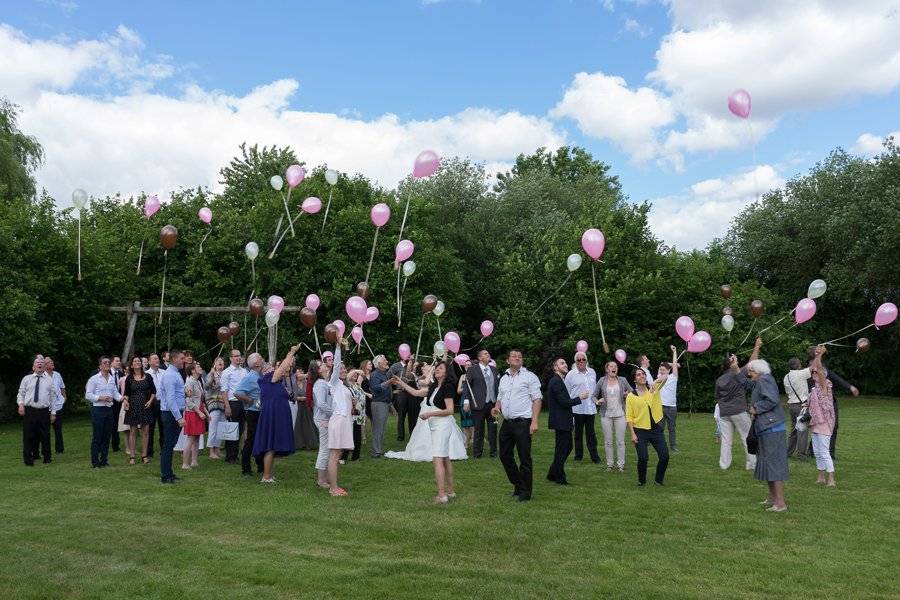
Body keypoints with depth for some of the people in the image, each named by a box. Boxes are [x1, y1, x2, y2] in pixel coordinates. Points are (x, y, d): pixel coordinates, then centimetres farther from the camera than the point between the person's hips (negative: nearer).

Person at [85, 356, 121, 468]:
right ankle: (95, 462, 6)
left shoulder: (112, 378, 10)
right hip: (98, 409, -6)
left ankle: (104, 460, 20)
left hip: (109, 409, 6)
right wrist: (100, 398, -20)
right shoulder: (94, 379, -6)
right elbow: (88, 395, -8)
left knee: (107, 436, 11)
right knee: (97, 437, -1)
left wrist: (122, 398, -7)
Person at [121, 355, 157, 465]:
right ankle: (132, 456, 7)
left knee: (145, 431, 3)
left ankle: (144, 456, 10)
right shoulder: (129, 378, 3)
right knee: (133, 431, 0)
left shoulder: (147, 377, 5)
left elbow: (153, 391, 9)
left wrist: (150, 401, -5)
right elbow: (126, 393, 5)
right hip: (133, 406, -1)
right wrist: (125, 400, -14)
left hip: (145, 406, 1)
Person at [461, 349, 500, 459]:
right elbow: (466, 386, -5)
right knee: (479, 430, 5)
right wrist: (467, 400, -13)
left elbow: (498, 385, 11)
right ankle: (477, 452, 16)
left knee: (493, 429, 9)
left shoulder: (494, 369, 11)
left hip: (493, 404, 4)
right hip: (479, 404, -4)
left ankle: (493, 452, 20)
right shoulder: (472, 370, -3)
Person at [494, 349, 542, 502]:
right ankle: (517, 484, 30)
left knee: (525, 458, -1)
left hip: (523, 423, -6)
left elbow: (537, 399, -8)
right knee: (505, 455, 12)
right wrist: (497, 408, 1)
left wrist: (534, 421, -16)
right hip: (507, 422, 6)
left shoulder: (529, 376, -3)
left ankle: (525, 492, 11)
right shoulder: (503, 378, 15)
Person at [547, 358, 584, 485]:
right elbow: (564, 402, -22)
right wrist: (580, 398, -14)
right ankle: (559, 478, 12)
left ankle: (553, 474, 26)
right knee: (562, 449, 0)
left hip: (563, 421, 10)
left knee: (567, 446, 18)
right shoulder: (557, 382, -18)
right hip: (561, 421, -10)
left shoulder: (559, 381, 15)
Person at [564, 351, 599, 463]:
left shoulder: (592, 372, 10)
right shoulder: (571, 374, -3)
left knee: (591, 433, 5)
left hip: (590, 408, 3)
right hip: (577, 408, -3)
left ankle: (594, 456, 9)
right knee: (578, 432, 6)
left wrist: (595, 399, 17)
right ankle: (578, 455, 16)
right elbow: (567, 393, 0)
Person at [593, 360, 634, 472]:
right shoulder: (602, 381, 1)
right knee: (608, 441, 6)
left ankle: (620, 464, 11)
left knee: (620, 441, 2)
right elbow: (594, 396, 5)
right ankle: (609, 464, 16)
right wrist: (597, 402, -16)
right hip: (606, 415, 0)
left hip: (620, 414, 0)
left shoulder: (622, 380, 2)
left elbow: (633, 392, 10)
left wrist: (628, 394, -12)